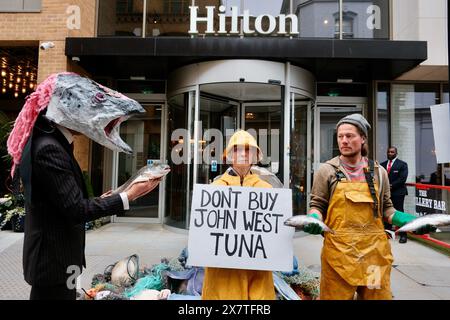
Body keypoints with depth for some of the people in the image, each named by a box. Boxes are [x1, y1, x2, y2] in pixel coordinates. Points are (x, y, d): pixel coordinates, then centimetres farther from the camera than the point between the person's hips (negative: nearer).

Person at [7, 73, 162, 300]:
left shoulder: (51, 142, 9)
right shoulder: (49, 148, -23)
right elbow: (76, 210, -24)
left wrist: (98, 202, 14)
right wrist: (128, 196, -20)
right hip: (53, 260, -10)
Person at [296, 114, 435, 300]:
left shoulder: (379, 172, 9)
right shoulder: (326, 171, 0)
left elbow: (386, 208, 16)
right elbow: (317, 205, 2)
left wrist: (406, 220, -2)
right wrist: (313, 220, -18)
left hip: (375, 250, 3)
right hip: (338, 250, -2)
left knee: (378, 296, 13)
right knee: (336, 296, 6)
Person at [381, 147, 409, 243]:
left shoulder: (402, 164, 0)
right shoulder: (382, 165, 13)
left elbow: (402, 178, -10)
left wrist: (391, 185, -14)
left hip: (397, 193, -4)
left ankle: (403, 235, 5)